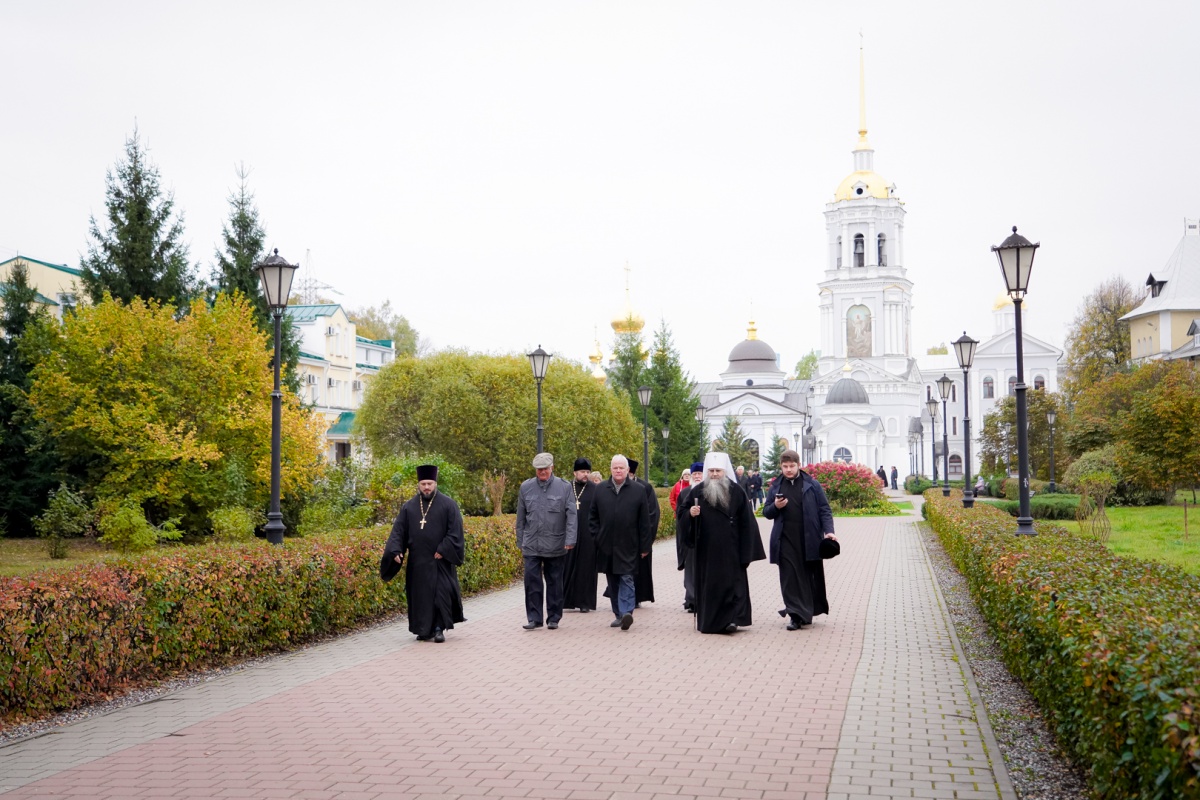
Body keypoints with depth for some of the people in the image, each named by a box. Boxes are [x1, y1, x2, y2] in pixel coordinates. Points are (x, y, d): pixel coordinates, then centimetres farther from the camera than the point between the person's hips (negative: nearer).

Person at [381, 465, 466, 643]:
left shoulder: (448, 505, -2)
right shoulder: (409, 507, 8)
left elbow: (455, 531, -6)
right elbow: (398, 530, 4)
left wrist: (443, 550, -14)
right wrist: (396, 550, -10)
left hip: (440, 561, -3)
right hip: (417, 562, 3)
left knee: (441, 593, -4)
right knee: (420, 595, 7)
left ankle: (439, 628, 5)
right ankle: (424, 629, 16)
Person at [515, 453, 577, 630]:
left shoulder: (564, 487, -1)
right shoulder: (526, 488, 5)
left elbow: (572, 515, -4)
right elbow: (521, 518, 11)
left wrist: (570, 540, -12)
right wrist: (520, 543, 10)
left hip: (556, 546, -1)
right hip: (531, 545, 1)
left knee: (554, 583, 8)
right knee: (532, 582, -4)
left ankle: (553, 618, 18)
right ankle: (534, 618, 3)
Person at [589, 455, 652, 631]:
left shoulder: (638, 491, 1)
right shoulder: (600, 490, 7)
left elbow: (644, 521, 0)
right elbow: (592, 516, 11)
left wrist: (644, 546, -3)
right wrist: (596, 537, 2)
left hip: (628, 546, -3)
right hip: (607, 546, 3)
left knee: (626, 580, -9)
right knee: (613, 582, 9)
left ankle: (626, 612, -16)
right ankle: (618, 614, 17)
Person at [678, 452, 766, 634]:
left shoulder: (736, 492, 0)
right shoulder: (697, 492, 4)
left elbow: (746, 522, 1)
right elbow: (682, 516, 6)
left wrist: (746, 550, -4)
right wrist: (690, 514, -18)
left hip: (729, 549, -2)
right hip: (706, 549, 2)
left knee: (732, 582, -5)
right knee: (708, 584, 6)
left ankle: (732, 619, -4)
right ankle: (708, 622, 15)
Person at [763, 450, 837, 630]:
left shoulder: (812, 485, 3)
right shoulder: (776, 487, 10)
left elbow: (824, 510, 2)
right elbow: (766, 512, 15)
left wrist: (828, 531, -11)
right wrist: (775, 506, -6)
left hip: (809, 540, -1)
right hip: (786, 541, 1)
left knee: (811, 576, 9)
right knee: (790, 578, -3)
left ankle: (810, 611, 24)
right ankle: (796, 615, 0)